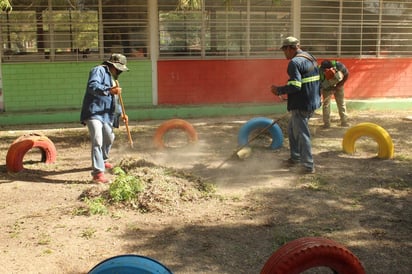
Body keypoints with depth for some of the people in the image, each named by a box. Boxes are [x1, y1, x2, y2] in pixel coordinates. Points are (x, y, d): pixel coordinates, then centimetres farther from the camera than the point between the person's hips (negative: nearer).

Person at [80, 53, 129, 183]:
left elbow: (114, 100, 29)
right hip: (93, 113, -10)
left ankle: (103, 161, 49)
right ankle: (98, 172, -21)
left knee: (109, 138, 24)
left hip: (106, 115, 10)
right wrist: (109, 90, -38)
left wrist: (121, 113, 19)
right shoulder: (99, 70, -8)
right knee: (97, 142, -19)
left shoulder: (113, 77, 22)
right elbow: (92, 86, -26)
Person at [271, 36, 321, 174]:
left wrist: (279, 90, -11)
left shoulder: (294, 62, -17)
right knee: (292, 129, 22)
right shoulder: (311, 58, 14)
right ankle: (295, 158, 30)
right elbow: (317, 81, 18)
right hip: (312, 101, 10)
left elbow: (295, 86, -24)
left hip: (301, 105, -10)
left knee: (302, 133, 0)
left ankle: (308, 165, 7)